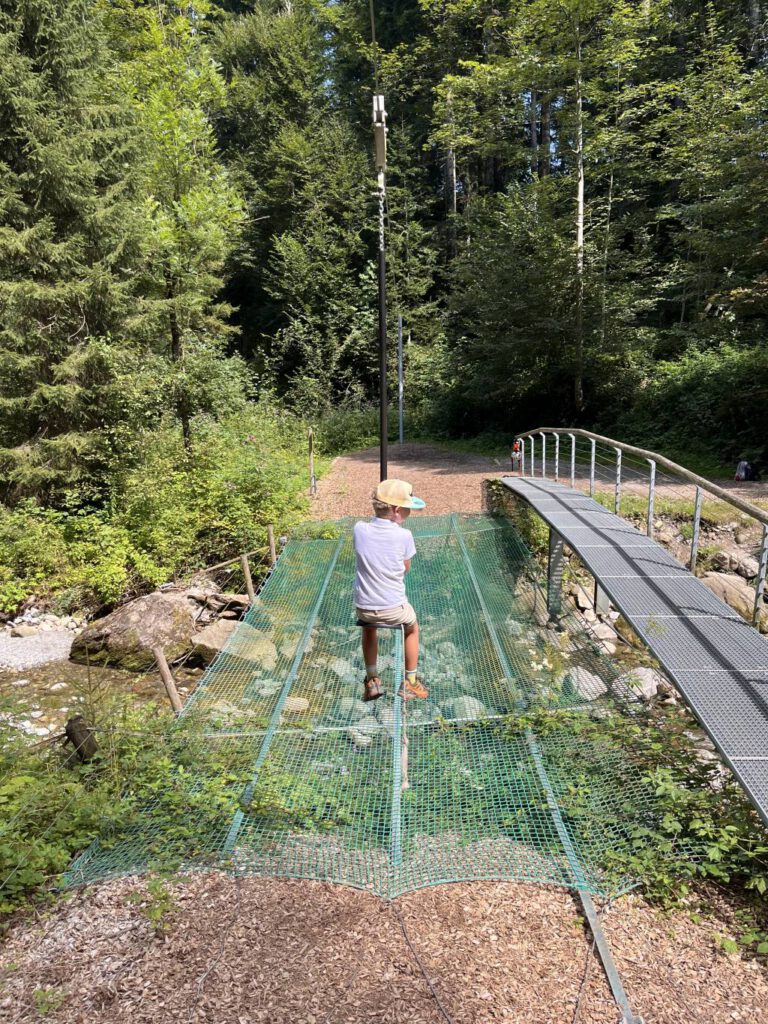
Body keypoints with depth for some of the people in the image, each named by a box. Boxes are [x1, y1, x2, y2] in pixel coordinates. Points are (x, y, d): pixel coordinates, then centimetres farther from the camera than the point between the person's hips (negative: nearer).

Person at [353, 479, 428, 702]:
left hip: (363, 607, 3)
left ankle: (372, 681, 37)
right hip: (394, 608, -2)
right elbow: (405, 568, -1)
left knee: (369, 627, 37)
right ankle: (410, 682, 37)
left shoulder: (359, 530, -9)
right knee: (412, 628, 31)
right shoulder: (403, 536, -17)